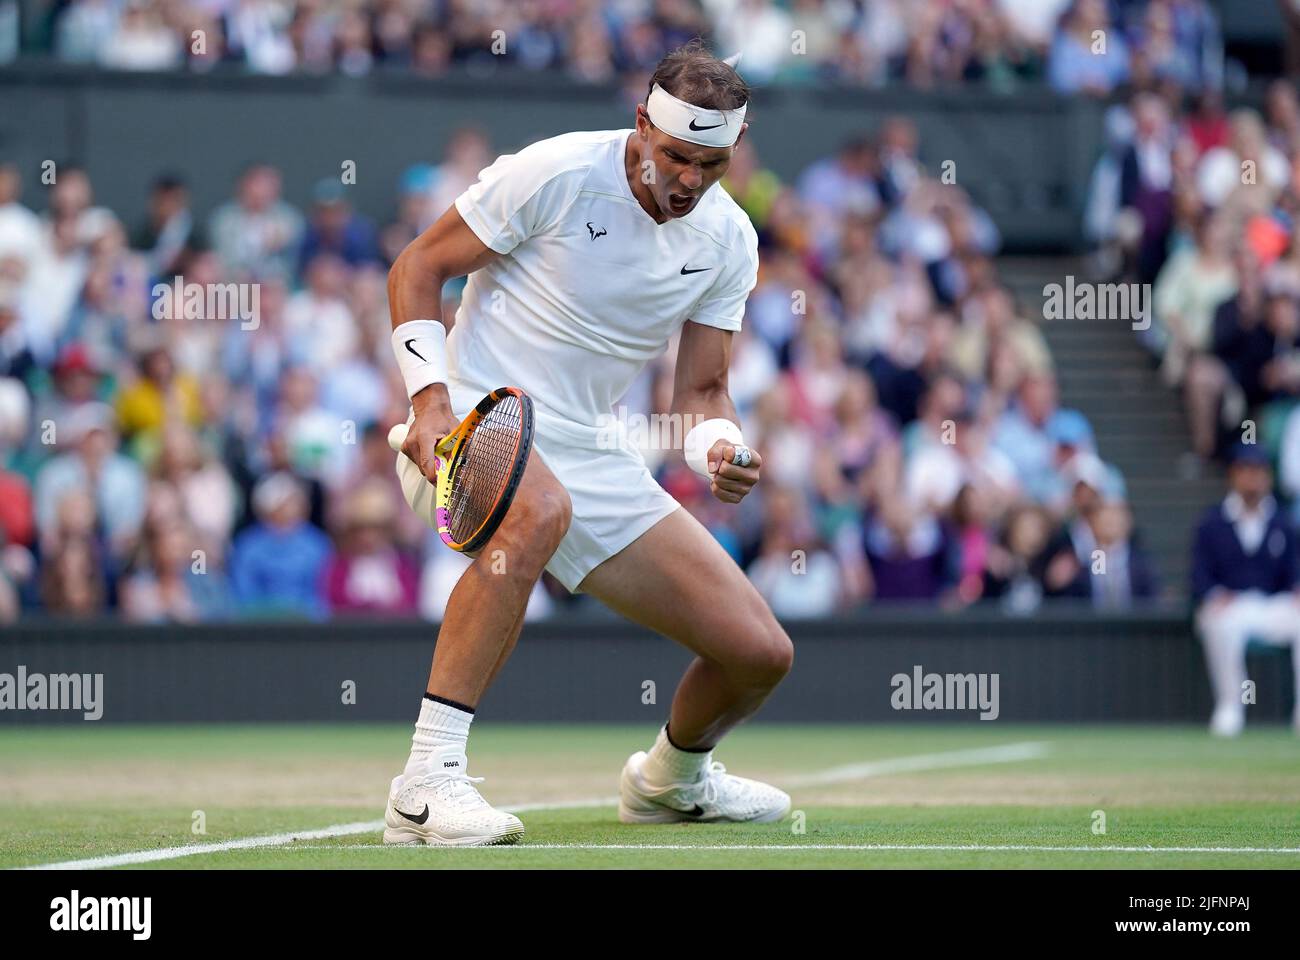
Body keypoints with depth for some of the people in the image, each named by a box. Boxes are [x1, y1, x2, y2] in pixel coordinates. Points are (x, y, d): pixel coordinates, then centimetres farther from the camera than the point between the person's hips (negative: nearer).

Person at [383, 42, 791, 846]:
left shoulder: (728, 240, 3)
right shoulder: (556, 174, -14)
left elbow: (700, 389, 8)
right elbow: (416, 270, -7)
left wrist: (723, 450, -15)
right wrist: (431, 398, -19)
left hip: (588, 457, 6)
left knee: (761, 652, 0)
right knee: (541, 508, -44)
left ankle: (672, 777, 36)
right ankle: (428, 783, -42)